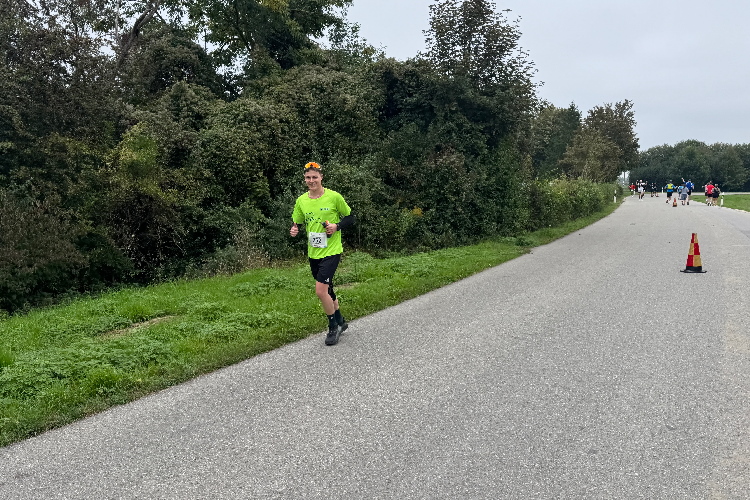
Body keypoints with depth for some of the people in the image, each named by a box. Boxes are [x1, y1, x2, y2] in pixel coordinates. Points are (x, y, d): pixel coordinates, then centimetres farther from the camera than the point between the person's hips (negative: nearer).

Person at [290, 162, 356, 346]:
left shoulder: (334, 197, -10)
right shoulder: (301, 201, 2)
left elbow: (350, 218, 0)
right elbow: (296, 224, 12)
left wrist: (337, 226, -18)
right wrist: (294, 231, -11)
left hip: (331, 251, -5)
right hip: (313, 253, 6)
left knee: (321, 290, -15)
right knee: (327, 290, 17)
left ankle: (333, 326, 7)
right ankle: (340, 322, 38)